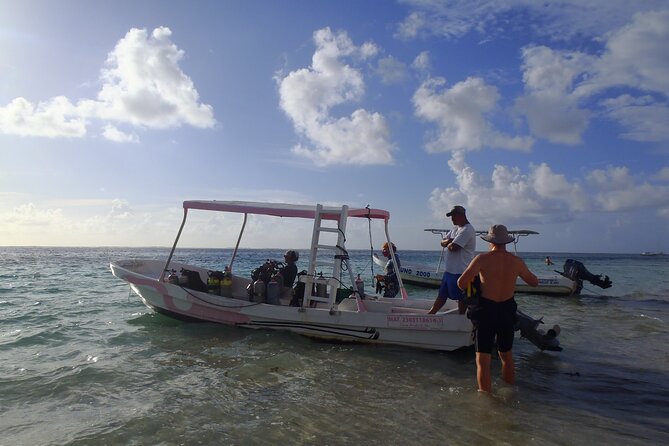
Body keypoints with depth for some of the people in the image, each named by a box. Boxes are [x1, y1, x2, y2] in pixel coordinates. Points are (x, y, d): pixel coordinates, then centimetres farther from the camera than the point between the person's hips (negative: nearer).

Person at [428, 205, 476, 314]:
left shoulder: (467, 230, -16)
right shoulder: (455, 228, 15)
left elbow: (453, 247, -25)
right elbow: (443, 242, 14)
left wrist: (448, 244, -2)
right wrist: (448, 241, -8)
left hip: (460, 271, -9)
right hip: (449, 269, 9)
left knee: (461, 297, 5)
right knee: (442, 295, 16)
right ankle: (430, 314, 23)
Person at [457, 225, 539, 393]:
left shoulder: (482, 259, -13)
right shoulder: (517, 261, -2)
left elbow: (461, 283, -17)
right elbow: (534, 282, 14)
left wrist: (468, 288, 5)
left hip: (486, 310, -4)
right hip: (507, 310, 4)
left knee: (483, 359, 4)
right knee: (506, 354, 23)